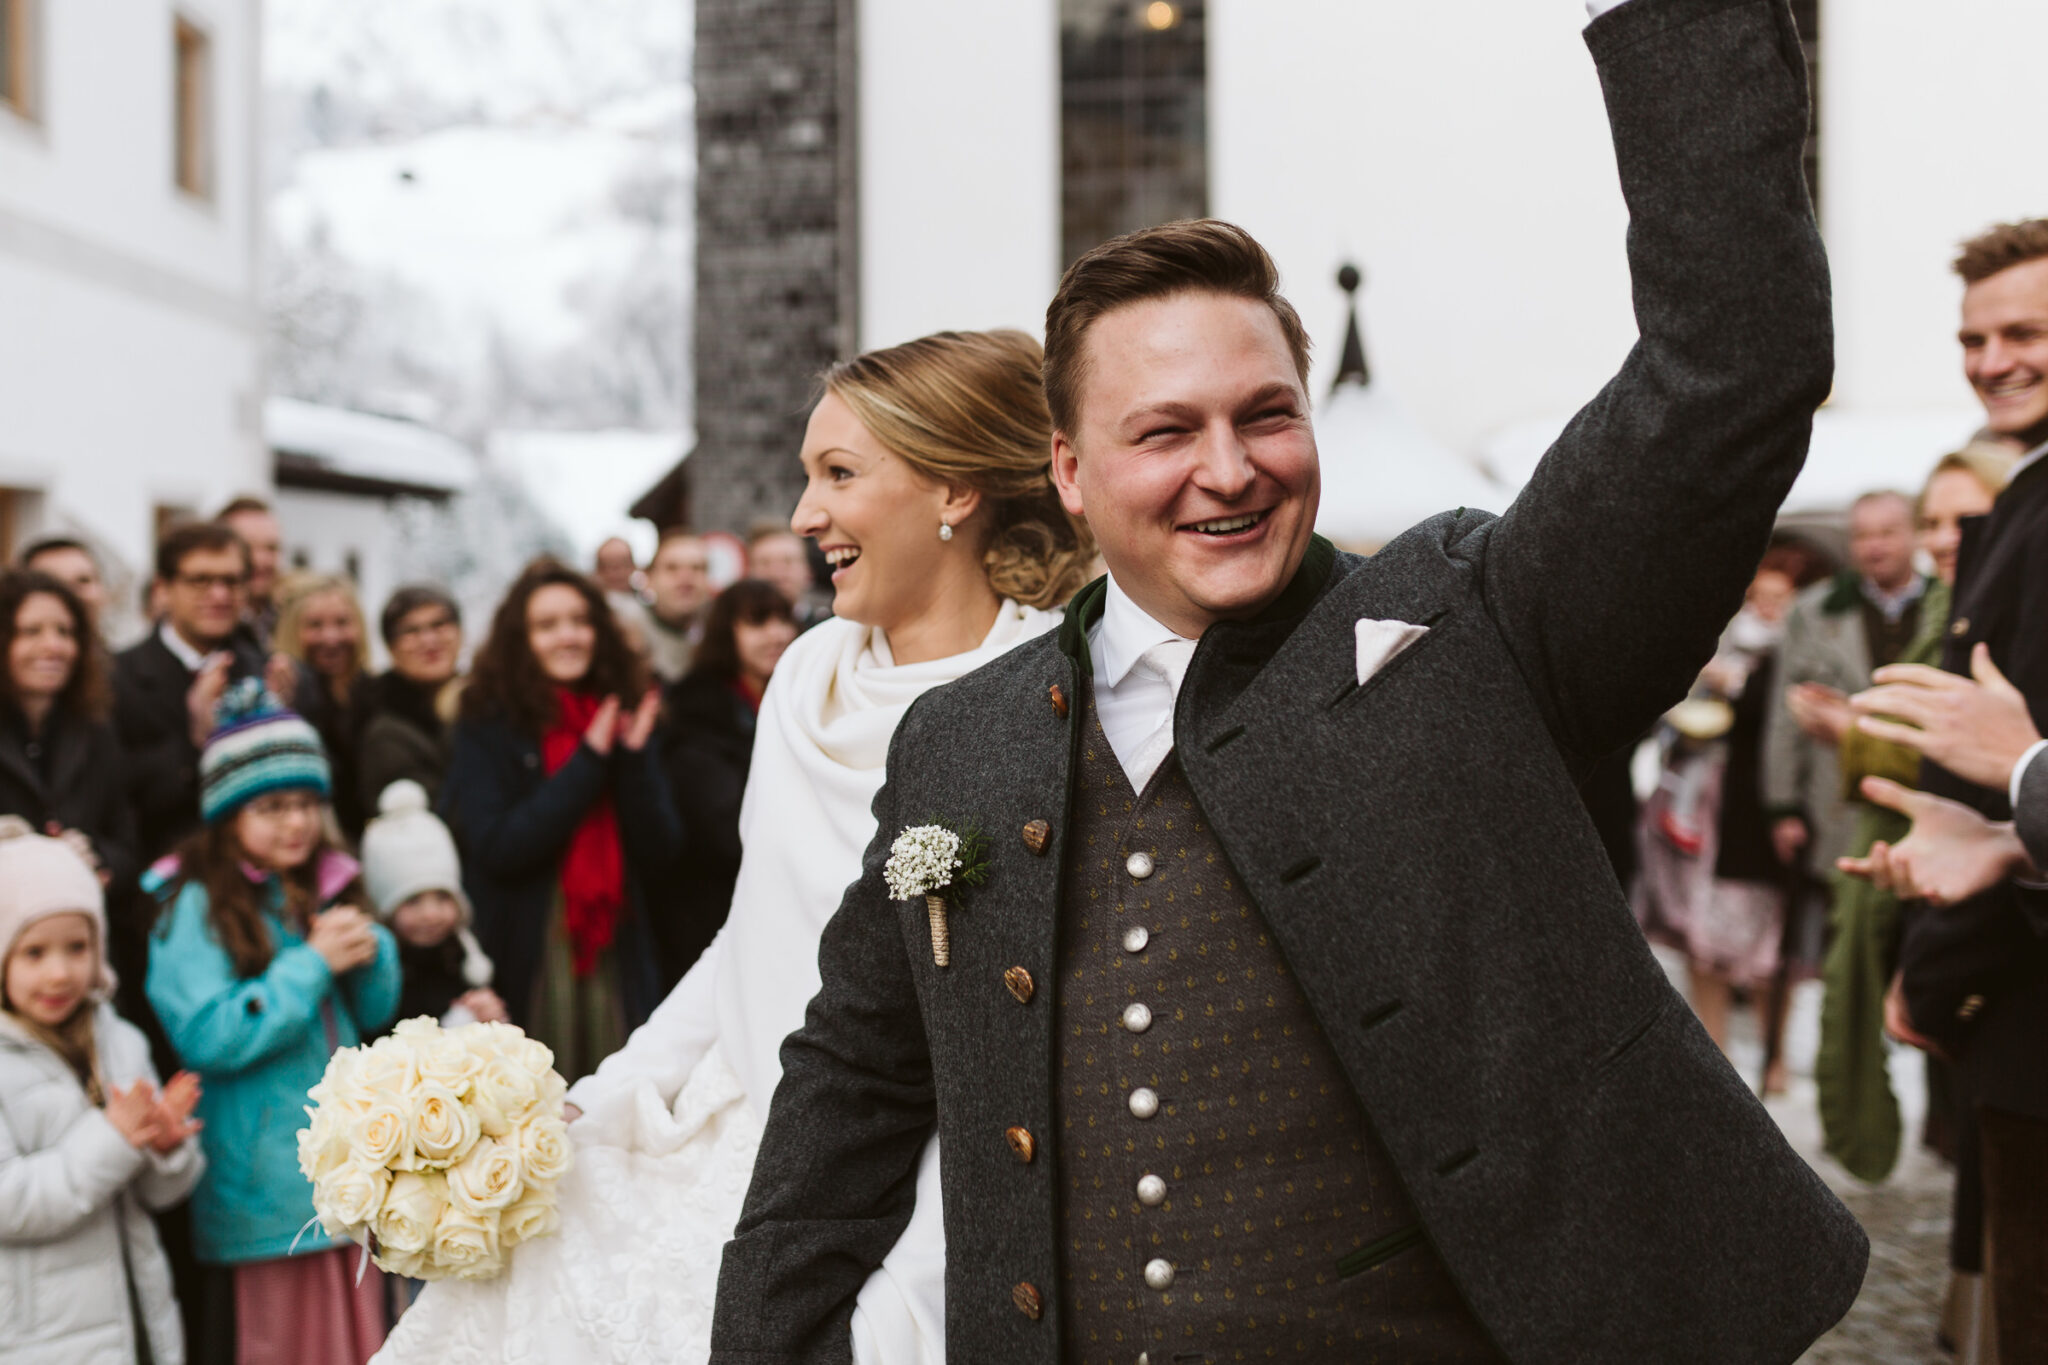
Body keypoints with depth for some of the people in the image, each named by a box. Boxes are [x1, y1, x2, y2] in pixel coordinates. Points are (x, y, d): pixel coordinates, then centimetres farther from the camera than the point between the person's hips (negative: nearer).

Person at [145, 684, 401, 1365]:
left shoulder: (328, 885, 9)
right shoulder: (194, 907, -9)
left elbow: (374, 1015, 13)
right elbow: (207, 1036, -19)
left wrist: (371, 952, -8)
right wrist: (314, 963, -16)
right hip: (265, 1186, -6)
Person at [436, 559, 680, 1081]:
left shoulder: (624, 719, 9)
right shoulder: (488, 728, 0)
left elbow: (660, 857, 3)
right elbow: (497, 848, -13)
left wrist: (633, 759, -10)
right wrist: (588, 761, -13)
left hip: (618, 961, 3)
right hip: (526, 967, -3)